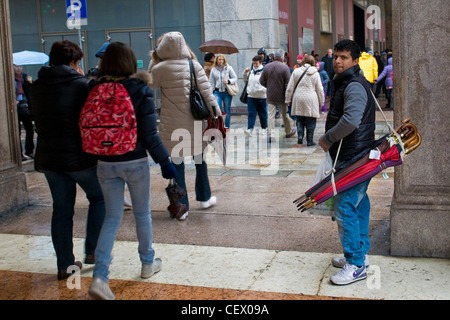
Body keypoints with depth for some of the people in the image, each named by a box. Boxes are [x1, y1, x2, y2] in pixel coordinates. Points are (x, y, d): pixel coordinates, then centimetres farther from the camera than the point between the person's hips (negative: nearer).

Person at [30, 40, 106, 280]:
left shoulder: (37, 87, 6)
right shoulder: (80, 85, -13)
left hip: (48, 158, 5)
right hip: (80, 155, -5)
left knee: (61, 209, 13)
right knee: (98, 198, 17)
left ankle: (64, 265, 17)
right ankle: (92, 251, 17)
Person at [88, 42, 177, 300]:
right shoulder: (140, 90, -10)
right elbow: (149, 133, -13)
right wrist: (164, 160, -5)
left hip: (106, 163, 3)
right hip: (135, 162, -3)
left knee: (112, 217, 10)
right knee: (142, 213, 16)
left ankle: (100, 276, -2)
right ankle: (148, 263, 33)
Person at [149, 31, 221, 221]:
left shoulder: (160, 68, -8)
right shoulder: (194, 65, 0)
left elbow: (150, 86, 9)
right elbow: (205, 90, -3)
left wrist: (153, 62, 11)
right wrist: (215, 108, 0)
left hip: (172, 125, -3)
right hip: (194, 123, 3)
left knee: (177, 164, 4)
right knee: (199, 159, 20)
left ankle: (182, 207, 7)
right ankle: (204, 198, 33)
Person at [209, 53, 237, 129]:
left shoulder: (229, 68, 1)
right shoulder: (213, 70, 6)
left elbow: (235, 78, 3)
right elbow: (211, 82, 10)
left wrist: (228, 81, -15)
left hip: (227, 92, -1)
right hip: (217, 92, 1)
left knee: (227, 110, 6)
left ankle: (227, 126, 19)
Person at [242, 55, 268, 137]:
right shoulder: (251, 71, 10)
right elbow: (245, 79, 25)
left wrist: (262, 89, -25)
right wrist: (245, 72, 9)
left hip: (261, 97, -4)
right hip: (251, 96, 4)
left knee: (262, 113, 10)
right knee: (251, 113, -4)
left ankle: (264, 128, 26)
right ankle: (250, 129, -9)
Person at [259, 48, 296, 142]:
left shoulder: (267, 67, -1)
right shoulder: (285, 67, -12)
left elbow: (262, 81, 4)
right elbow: (288, 84, -13)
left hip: (270, 96, 2)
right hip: (281, 96, -2)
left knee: (271, 115, 4)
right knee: (285, 114, 14)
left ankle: (271, 134, -4)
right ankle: (288, 132, 30)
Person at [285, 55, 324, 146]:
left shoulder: (296, 71, 3)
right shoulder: (315, 73, 0)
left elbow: (290, 88, 5)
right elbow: (320, 89, 3)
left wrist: (288, 100, 13)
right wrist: (321, 102, 12)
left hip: (298, 99, 2)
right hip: (310, 100, -2)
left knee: (300, 120, 14)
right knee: (311, 121, 6)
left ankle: (300, 136, -1)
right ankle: (309, 141, 9)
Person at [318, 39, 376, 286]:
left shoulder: (355, 86, -16)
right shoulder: (347, 83, 18)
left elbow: (350, 121, -30)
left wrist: (327, 139, -16)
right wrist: (330, 140, 15)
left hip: (354, 158, -11)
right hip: (354, 156, 11)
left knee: (345, 208, -10)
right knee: (358, 205, 17)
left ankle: (356, 265, -3)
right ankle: (361, 253, 29)